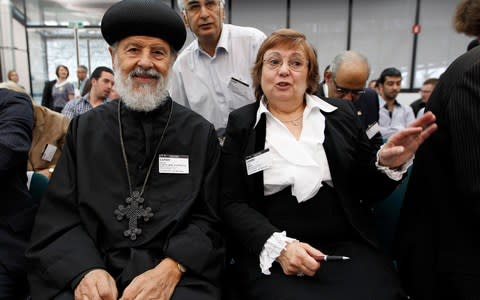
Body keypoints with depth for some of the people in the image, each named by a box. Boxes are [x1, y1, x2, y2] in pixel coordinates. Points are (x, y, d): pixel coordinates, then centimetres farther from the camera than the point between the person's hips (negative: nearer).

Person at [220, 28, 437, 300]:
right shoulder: (241, 123, 4)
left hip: (347, 245, 3)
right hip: (268, 253, -2)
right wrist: (277, 245, -15)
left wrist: (388, 165, -9)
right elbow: (232, 202, -1)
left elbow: (369, 190, 13)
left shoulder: (341, 114, 9)